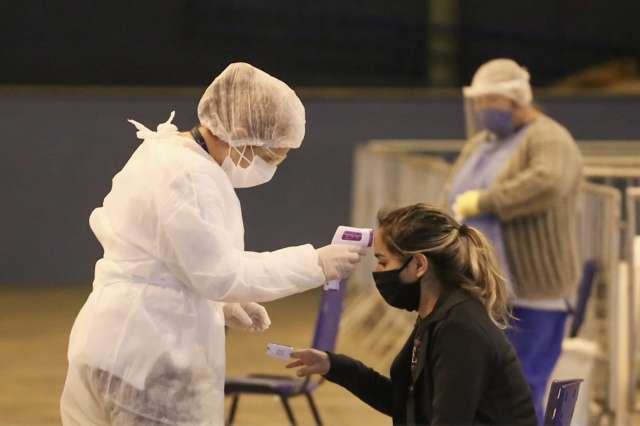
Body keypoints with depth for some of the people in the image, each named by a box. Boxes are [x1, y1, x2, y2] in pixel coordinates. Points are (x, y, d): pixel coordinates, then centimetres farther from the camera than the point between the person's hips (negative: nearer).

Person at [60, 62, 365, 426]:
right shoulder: (188, 175, -18)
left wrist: (221, 305, 10)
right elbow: (218, 271, -21)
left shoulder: (166, 155, 14)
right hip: (150, 357, -10)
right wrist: (313, 264, -18)